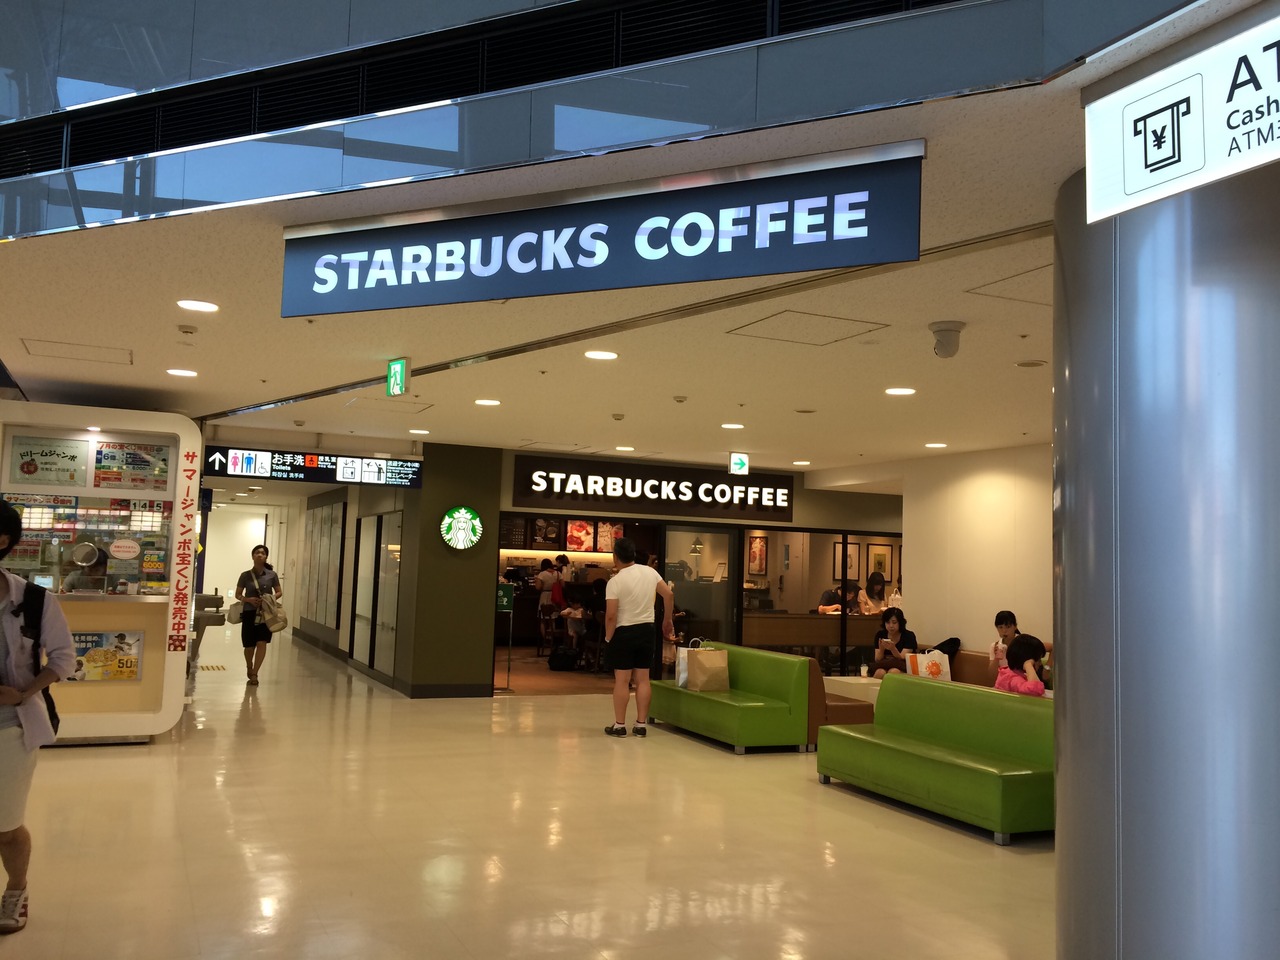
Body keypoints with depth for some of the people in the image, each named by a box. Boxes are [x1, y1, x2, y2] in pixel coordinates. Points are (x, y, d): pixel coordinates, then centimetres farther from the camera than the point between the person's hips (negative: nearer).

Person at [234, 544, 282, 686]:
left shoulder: (272, 575, -1)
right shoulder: (245, 575, -1)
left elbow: (278, 592, 7)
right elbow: (238, 595, 5)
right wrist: (249, 599, -15)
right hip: (249, 613, 0)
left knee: (262, 643, -13)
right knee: (249, 646, 9)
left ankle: (254, 674, -7)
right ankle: (249, 668, 38)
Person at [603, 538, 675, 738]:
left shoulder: (615, 581, -15)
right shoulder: (650, 572, 1)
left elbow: (611, 615, -18)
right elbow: (669, 595, 4)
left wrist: (608, 638, -4)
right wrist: (667, 621, 16)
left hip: (624, 632, -5)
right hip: (646, 630, 5)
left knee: (622, 680, 2)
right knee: (643, 679, 9)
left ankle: (619, 725, 7)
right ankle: (640, 725, 12)